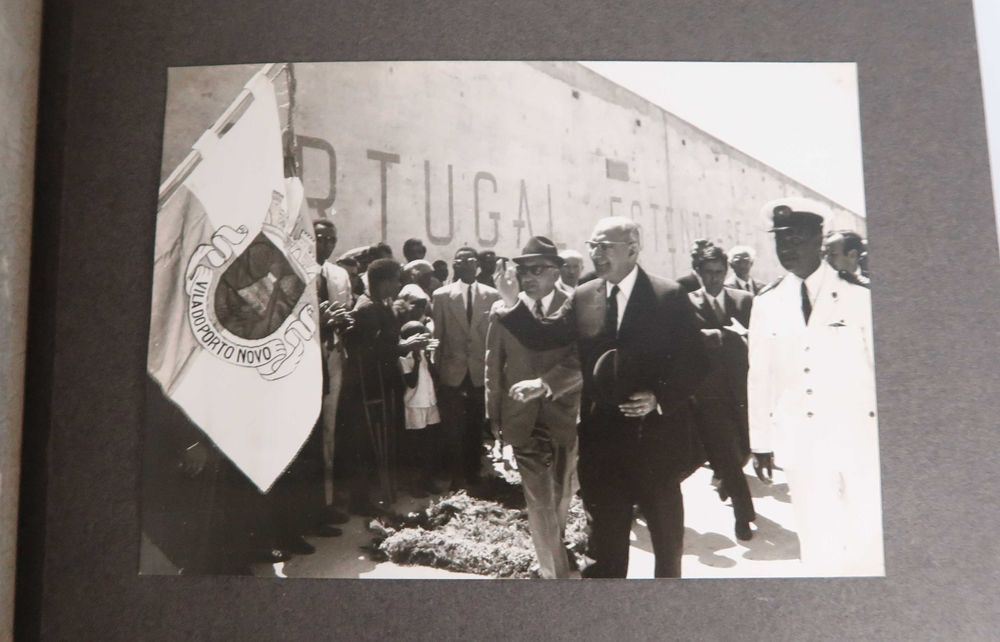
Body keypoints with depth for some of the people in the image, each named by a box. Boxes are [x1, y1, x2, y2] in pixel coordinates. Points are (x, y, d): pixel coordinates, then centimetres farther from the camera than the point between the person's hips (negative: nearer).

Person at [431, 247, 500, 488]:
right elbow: (436, 335, 1)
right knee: (454, 429, 4)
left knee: (477, 427, 11)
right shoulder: (441, 295, -1)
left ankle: (474, 474, 27)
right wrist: (437, 369, 1)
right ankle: (457, 476, 16)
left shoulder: (492, 295, 0)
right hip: (452, 371, -1)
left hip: (481, 371, 1)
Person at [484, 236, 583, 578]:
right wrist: (495, 420, 5)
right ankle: (556, 571, 9)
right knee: (539, 501, -4)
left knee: (560, 498, 18)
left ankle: (552, 559, 41)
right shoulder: (502, 312, -1)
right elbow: (493, 369, 4)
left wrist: (544, 383, -31)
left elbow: (582, 361, -17)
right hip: (524, 419, -1)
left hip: (564, 416, 1)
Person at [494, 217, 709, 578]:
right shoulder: (583, 297, 3)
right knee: (605, 537, 16)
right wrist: (514, 304, -14)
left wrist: (659, 399, -21)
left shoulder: (669, 297, -9)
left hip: (654, 435, -3)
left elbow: (695, 363, -8)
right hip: (602, 436, 3)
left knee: (666, 537, 15)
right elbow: (542, 338, 0)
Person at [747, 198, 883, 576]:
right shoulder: (766, 304, 3)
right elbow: (759, 376, 5)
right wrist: (761, 442, 7)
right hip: (801, 444, 2)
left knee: (871, 543, 7)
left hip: (861, 439, -2)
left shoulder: (858, 295, -5)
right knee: (817, 547, 10)